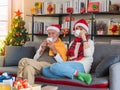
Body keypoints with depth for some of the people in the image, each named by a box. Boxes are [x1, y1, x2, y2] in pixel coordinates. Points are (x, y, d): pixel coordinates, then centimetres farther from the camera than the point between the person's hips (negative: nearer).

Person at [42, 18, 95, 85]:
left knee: (54, 66, -31)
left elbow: (88, 54, -10)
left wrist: (84, 38, -5)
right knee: (45, 70, -19)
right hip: (70, 66, 7)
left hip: (81, 65, -7)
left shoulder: (89, 42, 11)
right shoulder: (72, 42, 27)